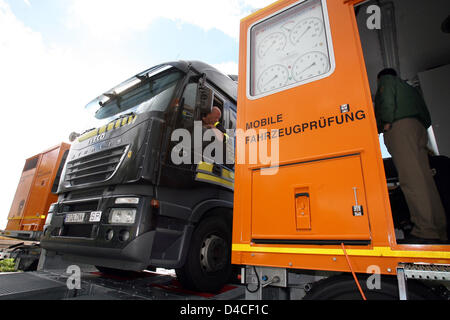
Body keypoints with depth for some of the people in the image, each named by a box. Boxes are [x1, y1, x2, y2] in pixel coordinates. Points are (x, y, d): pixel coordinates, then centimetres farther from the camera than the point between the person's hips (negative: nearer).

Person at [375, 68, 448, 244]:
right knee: (424, 178, 0)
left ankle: (426, 231, -25)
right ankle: (440, 231, -4)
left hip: (400, 126, -8)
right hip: (419, 127, 8)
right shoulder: (410, 88, 37)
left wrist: (386, 122, -10)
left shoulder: (386, 80, 17)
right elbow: (427, 117, 29)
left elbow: (387, 100, -6)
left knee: (411, 178, -18)